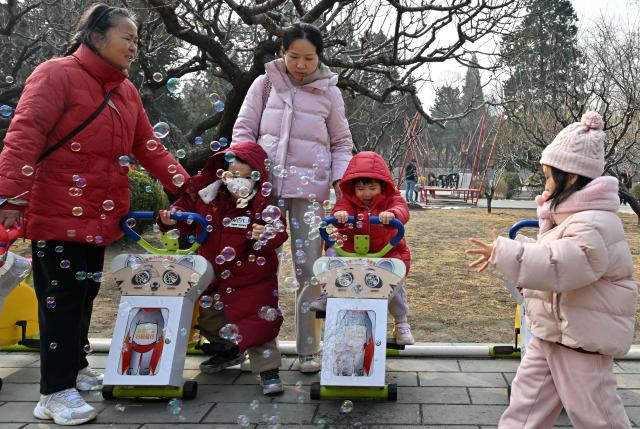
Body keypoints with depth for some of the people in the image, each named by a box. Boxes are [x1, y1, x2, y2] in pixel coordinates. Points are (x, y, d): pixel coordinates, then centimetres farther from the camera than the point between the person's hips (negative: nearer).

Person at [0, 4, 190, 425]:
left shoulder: (126, 91, 12)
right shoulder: (57, 75, -12)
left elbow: (148, 147, 14)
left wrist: (185, 186, 7)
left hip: (100, 216, 8)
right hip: (57, 214, -8)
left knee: (86, 294, 17)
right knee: (62, 298, -3)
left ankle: (74, 367, 35)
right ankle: (56, 392, 6)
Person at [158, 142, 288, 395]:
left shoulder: (262, 205, -17)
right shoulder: (206, 196, -5)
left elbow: (278, 233, -23)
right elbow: (188, 217, 6)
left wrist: (266, 237, -44)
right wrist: (171, 218, -13)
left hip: (252, 277, -5)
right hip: (212, 275, 6)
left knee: (258, 322, -8)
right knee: (209, 319, 22)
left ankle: (268, 369, 5)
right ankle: (227, 351, 47)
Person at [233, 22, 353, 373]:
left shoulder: (329, 92, 8)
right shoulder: (265, 84, 8)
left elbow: (341, 143, 13)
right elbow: (243, 130, 8)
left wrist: (340, 179, -2)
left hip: (309, 188, 0)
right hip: (265, 184, 1)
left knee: (309, 270, -2)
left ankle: (308, 349, 9)